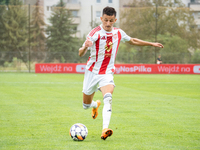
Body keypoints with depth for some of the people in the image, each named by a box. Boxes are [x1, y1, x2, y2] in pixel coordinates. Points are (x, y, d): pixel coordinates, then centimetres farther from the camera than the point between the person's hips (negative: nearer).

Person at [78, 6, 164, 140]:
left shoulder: (118, 33, 0)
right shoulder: (95, 33, -15)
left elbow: (132, 41, 22)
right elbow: (81, 54, -20)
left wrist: (151, 44, 25)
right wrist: (85, 47, -43)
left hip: (107, 73, 1)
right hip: (92, 72, -1)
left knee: (108, 98, -27)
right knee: (86, 105, 11)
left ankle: (105, 129, -39)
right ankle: (96, 105, 49)